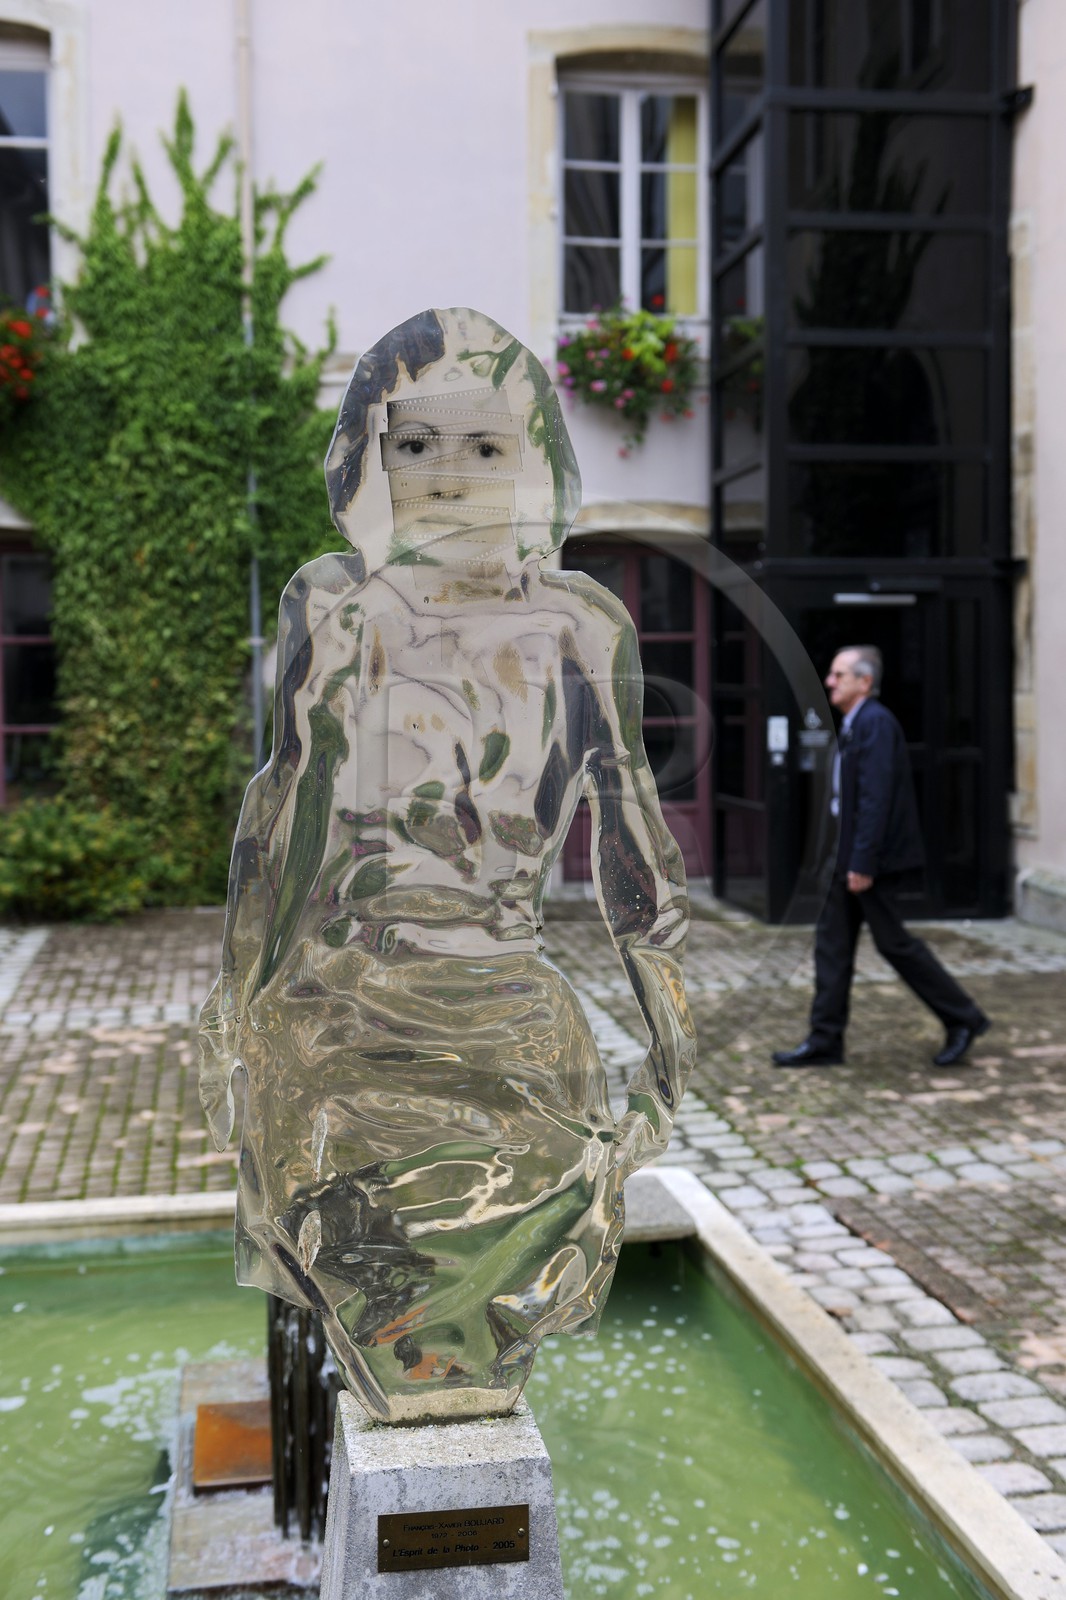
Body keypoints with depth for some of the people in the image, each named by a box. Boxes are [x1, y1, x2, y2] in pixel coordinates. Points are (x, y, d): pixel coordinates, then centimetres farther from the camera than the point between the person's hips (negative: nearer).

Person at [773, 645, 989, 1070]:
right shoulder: (856, 723, 15)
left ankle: (962, 1018, 13)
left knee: (894, 942, -1)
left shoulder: (875, 723, -16)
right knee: (831, 940, 8)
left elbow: (876, 797, -23)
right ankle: (824, 1041, 12)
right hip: (853, 857, 10)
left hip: (873, 858, -10)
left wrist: (863, 862, -24)